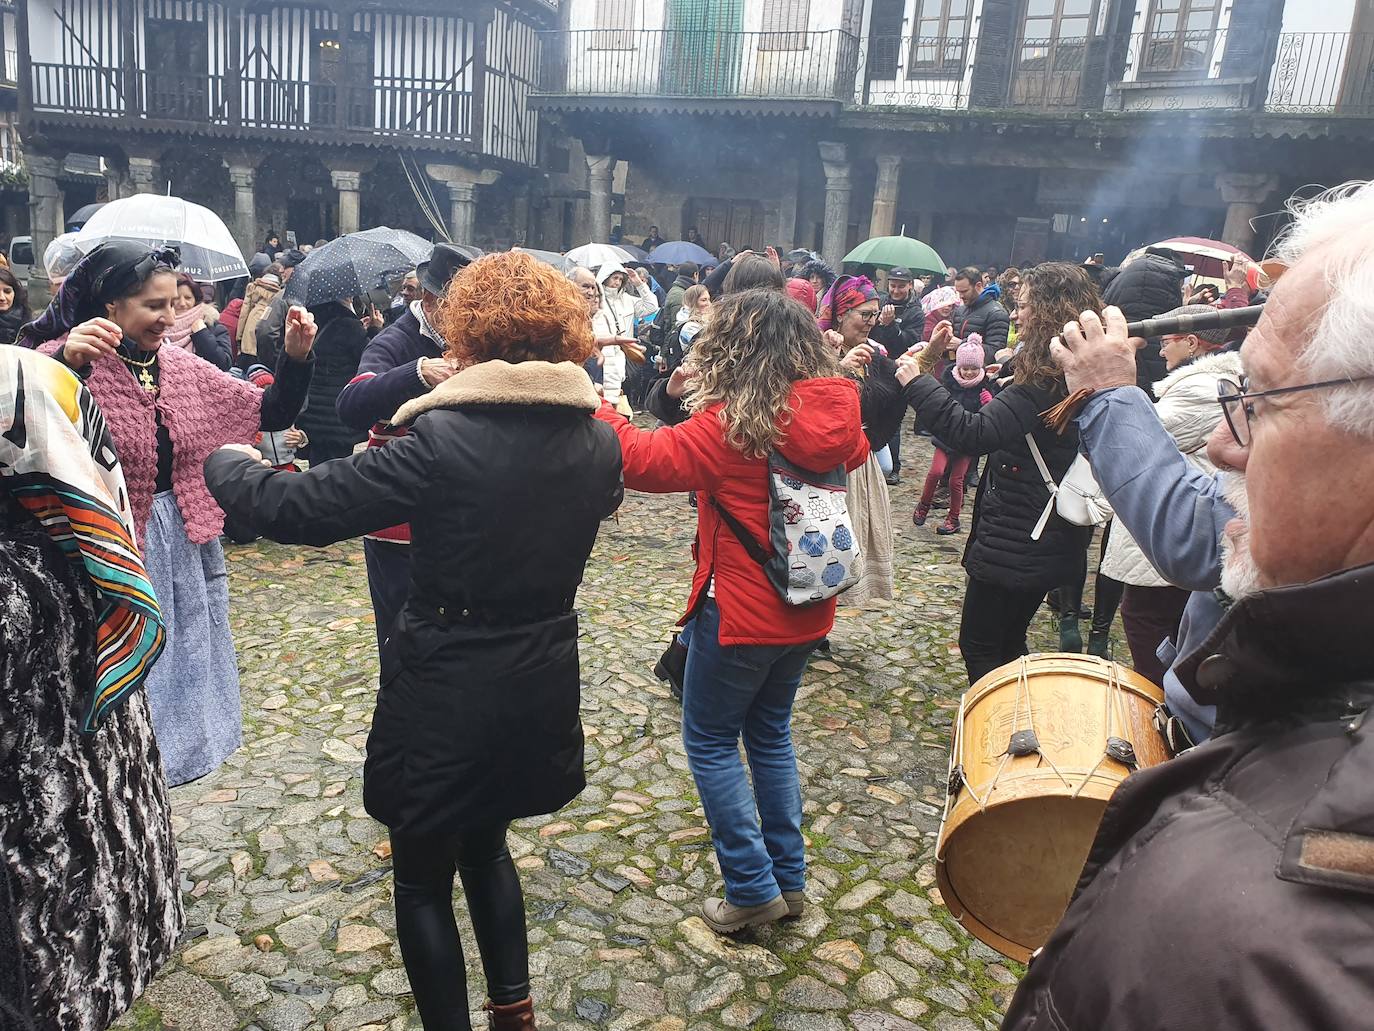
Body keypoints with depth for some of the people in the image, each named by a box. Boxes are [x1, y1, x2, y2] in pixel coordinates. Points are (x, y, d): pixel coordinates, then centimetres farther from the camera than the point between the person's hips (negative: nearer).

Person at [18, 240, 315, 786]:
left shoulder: (183, 366, 4)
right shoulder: (64, 362, -11)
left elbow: (271, 413, 6)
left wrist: (296, 357, -9)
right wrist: (67, 364, -40)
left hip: (187, 551, 6)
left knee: (182, 672, 19)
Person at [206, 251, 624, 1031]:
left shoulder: (443, 437, -21)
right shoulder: (600, 442, -4)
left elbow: (299, 510, -18)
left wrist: (226, 464, 3)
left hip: (445, 690, -5)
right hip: (539, 685, 6)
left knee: (423, 876, 17)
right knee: (486, 843, 30)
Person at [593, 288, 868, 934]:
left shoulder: (730, 426, -21)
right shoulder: (838, 417, -3)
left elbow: (640, 458, -23)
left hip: (740, 612, -7)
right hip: (806, 609, 7)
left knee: (709, 741, 11)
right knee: (770, 732, 23)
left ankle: (753, 889, 16)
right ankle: (789, 879, 31)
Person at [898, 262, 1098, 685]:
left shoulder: (1044, 383, -24)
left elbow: (973, 434, -32)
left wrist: (918, 383, -23)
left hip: (1012, 544, -10)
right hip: (1051, 539, 10)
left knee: (979, 646, 4)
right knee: (1009, 642, 23)